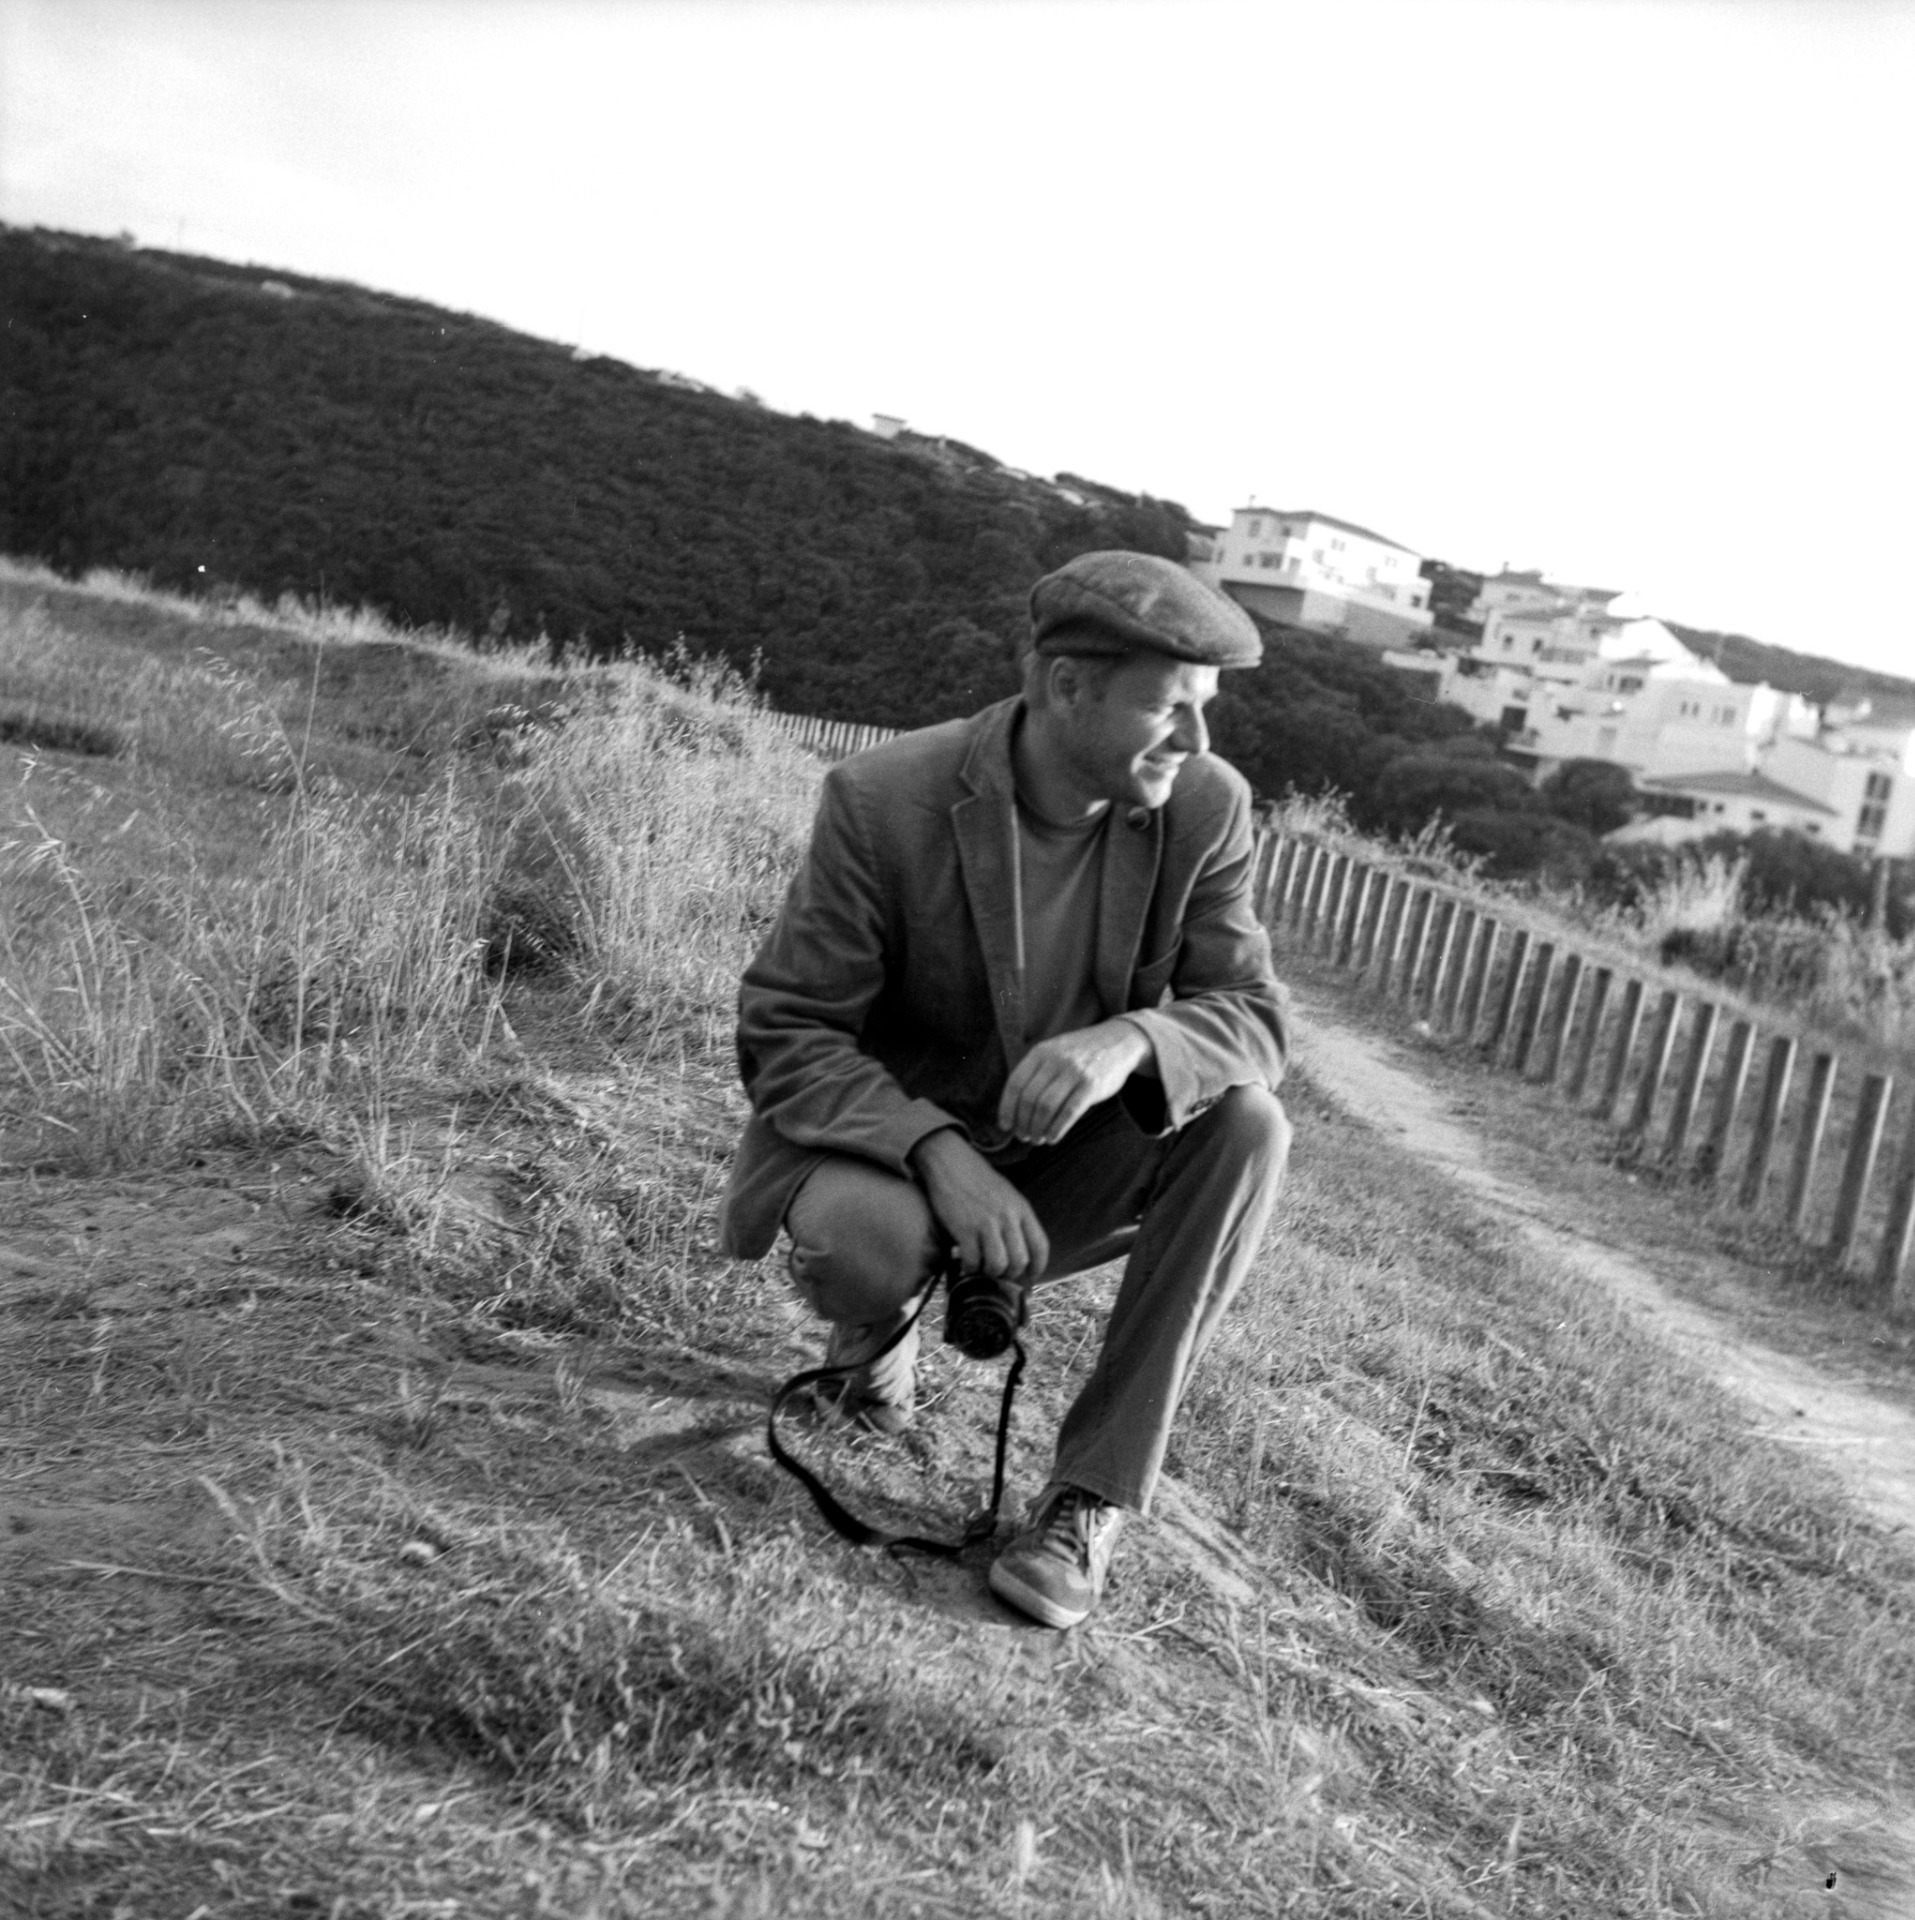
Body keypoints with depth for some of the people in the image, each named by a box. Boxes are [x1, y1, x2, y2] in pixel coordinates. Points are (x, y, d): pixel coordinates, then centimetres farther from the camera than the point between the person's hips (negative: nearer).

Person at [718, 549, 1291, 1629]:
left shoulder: (1205, 807, -12)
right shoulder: (884, 800, -21)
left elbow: (1254, 1014, -10)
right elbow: (784, 1034, -19)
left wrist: (1131, 1038, -35)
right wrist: (939, 1151, -37)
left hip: (1065, 1166, 3)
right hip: (890, 1140, -3)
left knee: (1245, 1122, -25)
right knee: (863, 1242, -37)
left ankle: (1094, 1498, -18)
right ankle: (882, 1316, 5)